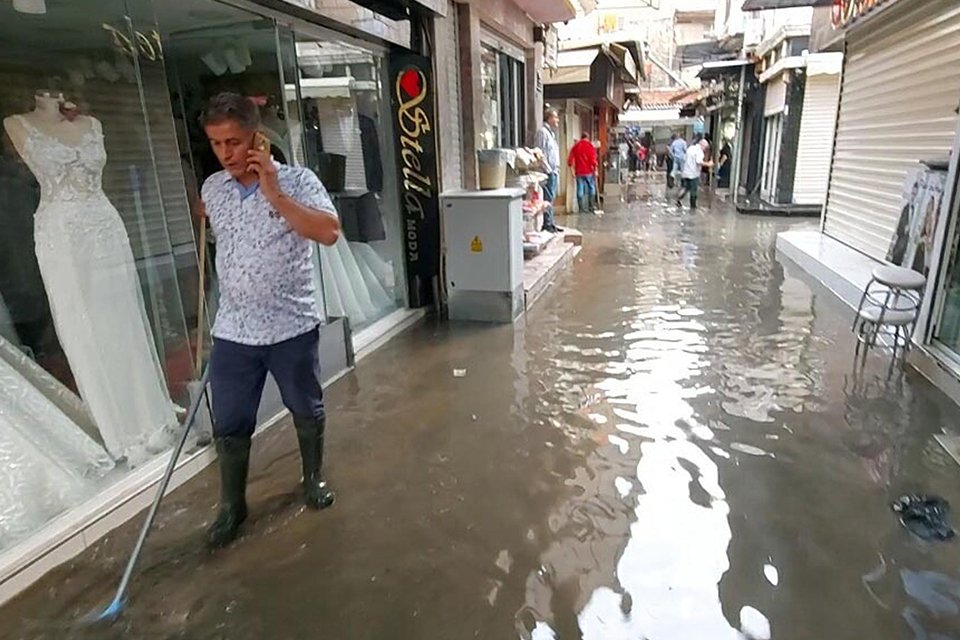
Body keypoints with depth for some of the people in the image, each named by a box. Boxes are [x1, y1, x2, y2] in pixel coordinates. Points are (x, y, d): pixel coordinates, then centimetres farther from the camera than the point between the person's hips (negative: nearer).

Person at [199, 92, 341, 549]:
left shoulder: (297, 181, -10)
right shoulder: (212, 189, 4)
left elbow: (329, 232, -26)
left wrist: (274, 194, -27)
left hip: (293, 327, -3)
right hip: (232, 333, 3)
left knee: (307, 413, 16)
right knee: (229, 426, 10)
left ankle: (314, 477, 41)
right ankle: (231, 507, 30)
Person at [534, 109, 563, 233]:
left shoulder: (551, 132, 21)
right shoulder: (543, 132, -10)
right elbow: (541, 153, -17)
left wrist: (556, 170, 19)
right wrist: (548, 170, -19)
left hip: (553, 172, 10)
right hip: (548, 172, -10)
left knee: (551, 199, 12)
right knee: (548, 199, -8)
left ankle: (551, 223, 17)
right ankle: (547, 225, -5)